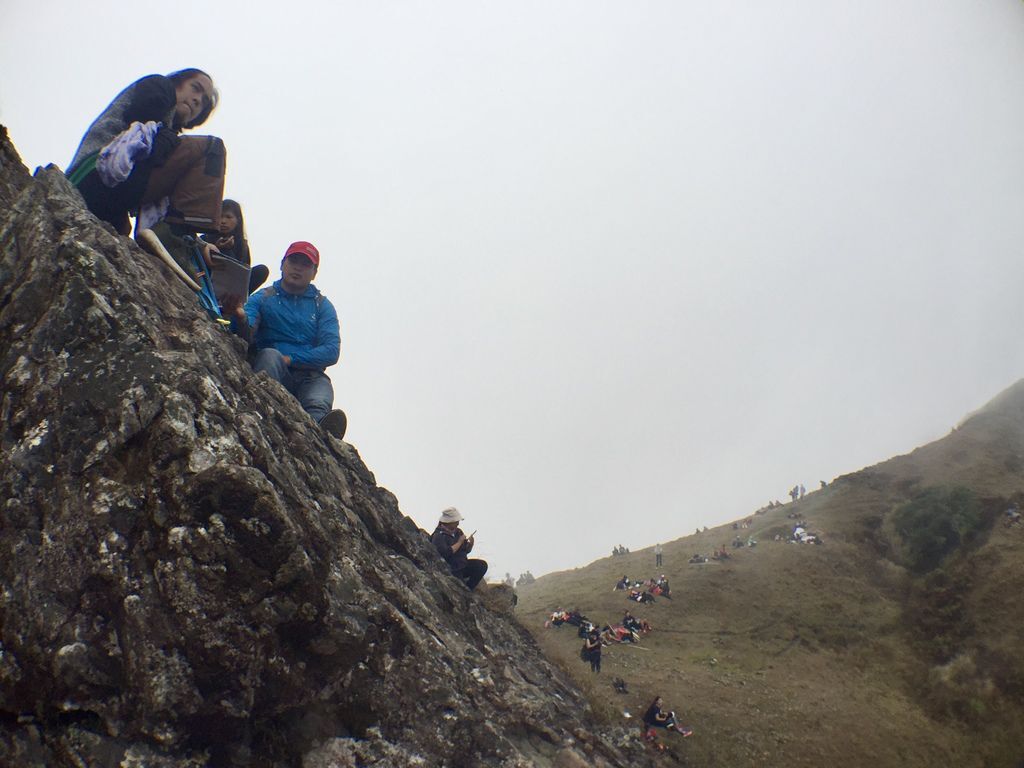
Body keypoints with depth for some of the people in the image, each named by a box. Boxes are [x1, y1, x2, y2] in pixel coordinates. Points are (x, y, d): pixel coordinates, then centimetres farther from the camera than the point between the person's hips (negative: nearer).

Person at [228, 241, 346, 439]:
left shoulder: (322, 306, 16)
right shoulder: (262, 298, 13)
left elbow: (332, 352, 1)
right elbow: (247, 335, -6)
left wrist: (291, 359, -11)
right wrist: (241, 318, -30)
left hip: (310, 377, 0)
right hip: (272, 371, 0)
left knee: (318, 405, -33)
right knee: (270, 355, -33)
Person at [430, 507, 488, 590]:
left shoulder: (457, 532, 8)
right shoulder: (438, 536, -17)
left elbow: (466, 550, 13)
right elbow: (446, 553, -31)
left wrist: (470, 543, -10)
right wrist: (459, 542, -22)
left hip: (462, 565, 8)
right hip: (450, 570, -8)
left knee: (482, 565, -9)